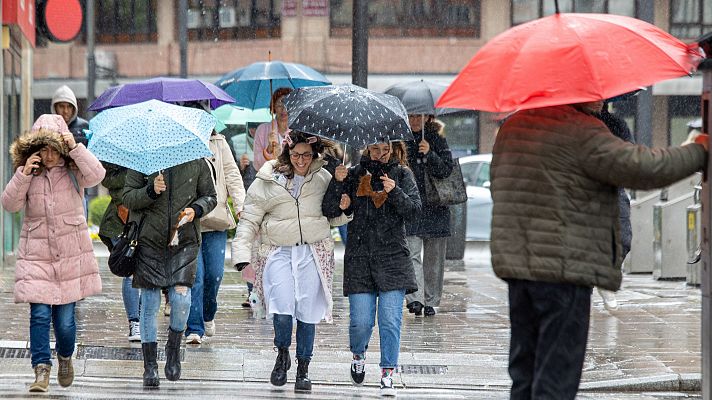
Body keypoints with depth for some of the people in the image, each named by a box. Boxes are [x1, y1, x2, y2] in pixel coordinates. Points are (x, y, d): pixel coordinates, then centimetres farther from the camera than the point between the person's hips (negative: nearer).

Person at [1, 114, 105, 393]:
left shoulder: (72, 171, -1)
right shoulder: (30, 173, 3)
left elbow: (96, 175, -21)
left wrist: (75, 148, -24)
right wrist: (23, 174, -17)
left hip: (71, 254, -1)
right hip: (36, 253, 1)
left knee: (65, 318, 3)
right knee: (39, 314, -10)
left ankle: (65, 357, 31)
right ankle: (41, 370, -5)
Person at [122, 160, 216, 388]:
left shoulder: (197, 163, 4)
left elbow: (210, 197, 13)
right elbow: (127, 197, 0)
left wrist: (196, 210, -7)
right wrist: (151, 191, -18)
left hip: (185, 241, 0)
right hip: (150, 240, 0)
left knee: (181, 299, -13)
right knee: (150, 303, 1)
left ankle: (174, 348, 15)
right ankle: (150, 366, 10)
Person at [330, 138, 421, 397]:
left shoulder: (402, 174, 6)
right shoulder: (355, 174, 7)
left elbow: (414, 210, -3)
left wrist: (394, 191, -19)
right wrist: (338, 183, -12)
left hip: (392, 257, 0)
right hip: (359, 257, 1)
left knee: (390, 319, -7)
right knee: (360, 320, -3)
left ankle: (387, 373, 4)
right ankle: (358, 355, 28)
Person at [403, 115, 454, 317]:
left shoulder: (437, 139, 5)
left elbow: (446, 169, -4)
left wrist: (429, 154, -18)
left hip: (435, 206, 1)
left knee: (433, 257, 5)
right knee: (412, 254, -15)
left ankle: (430, 301, 14)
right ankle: (415, 298, -23)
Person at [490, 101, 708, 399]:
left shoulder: (510, 128, 14)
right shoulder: (581, 132, -13)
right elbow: (642, 168, -18)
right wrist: (698, 152, -3)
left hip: (513, 262, 8)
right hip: (563, 268, -8)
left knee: (523, 373, 14)